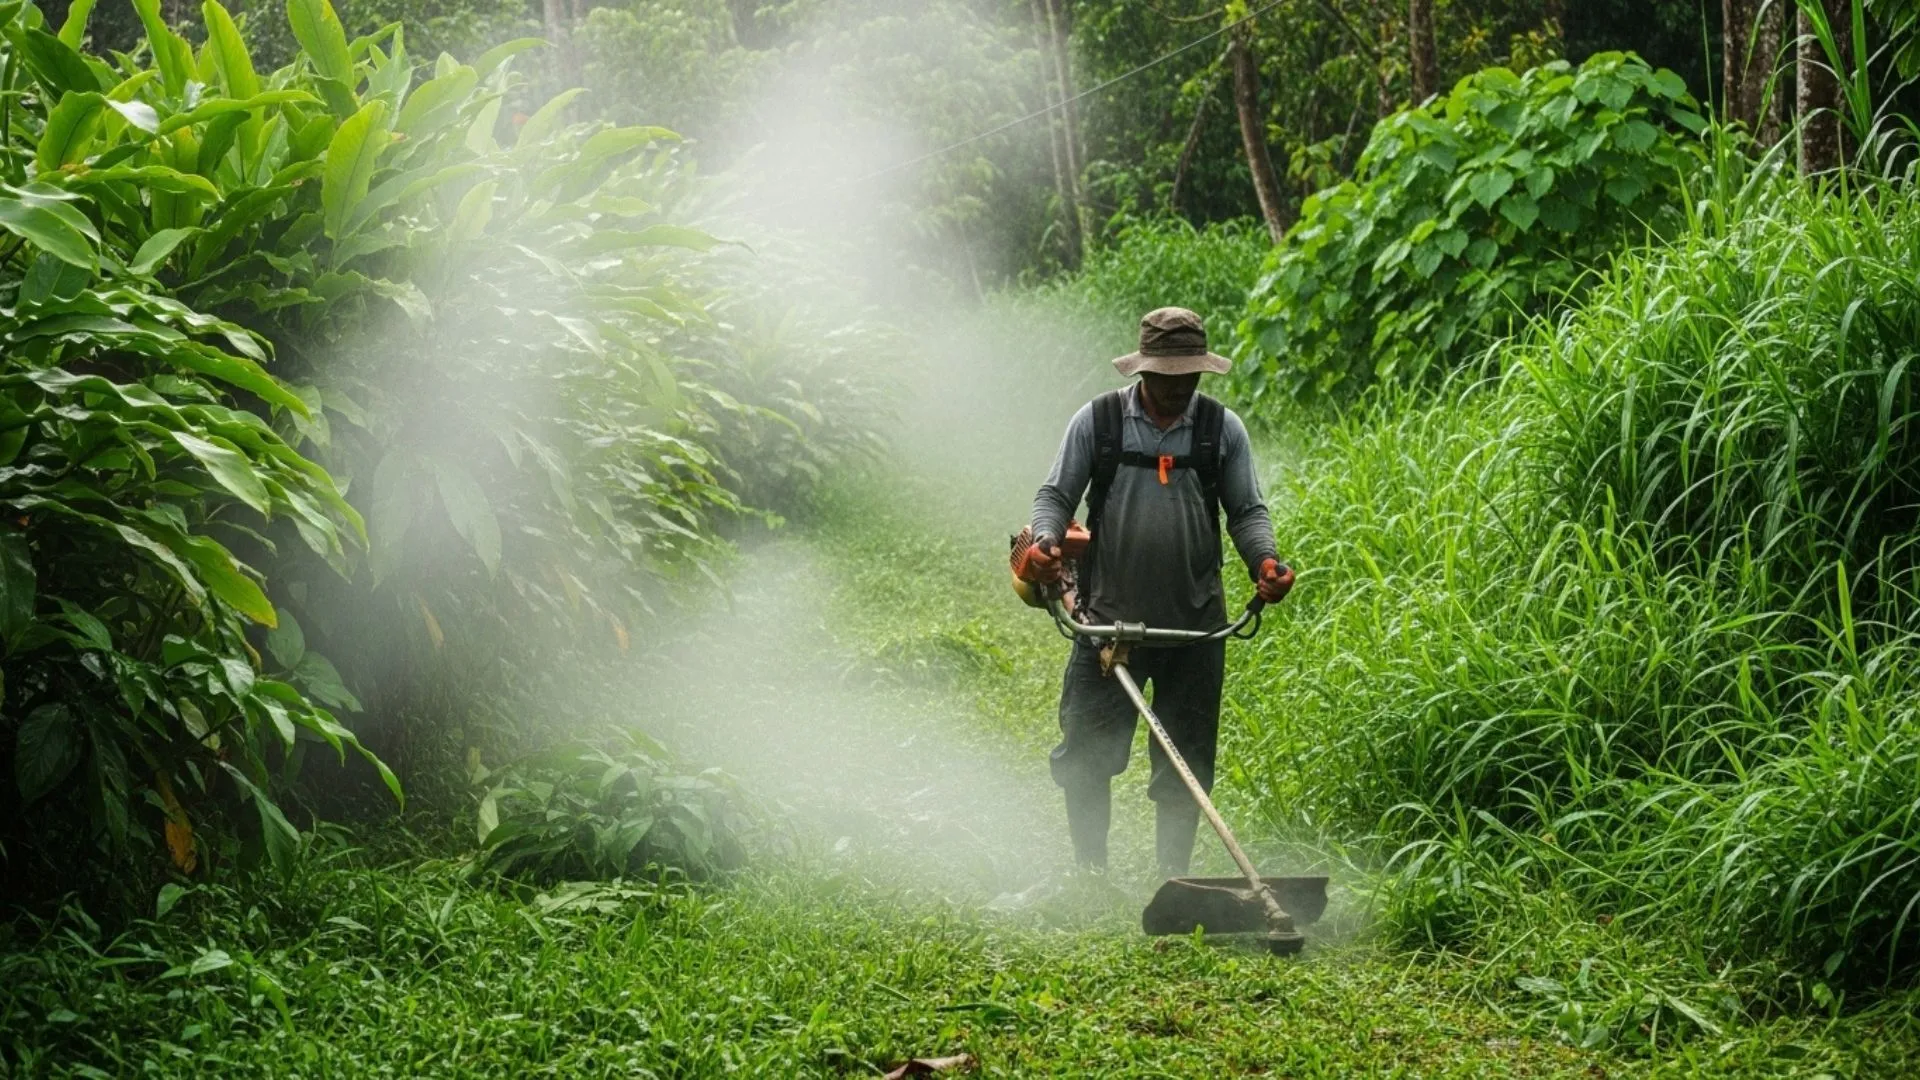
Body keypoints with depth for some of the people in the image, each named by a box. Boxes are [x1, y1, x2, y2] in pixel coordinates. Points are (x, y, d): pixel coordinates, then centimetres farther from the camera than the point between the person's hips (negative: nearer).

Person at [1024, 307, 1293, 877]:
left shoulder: (1223, 428, 4)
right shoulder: (1097, 421, 0)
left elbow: (1247, 512, 7)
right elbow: (1056, 495, 3)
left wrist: (1265, 561, -12)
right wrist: (1045, 539, -18)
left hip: (1195, 626, 1)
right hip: (1108, 618, -1)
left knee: (1185, 764, 8)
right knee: (1086, 753, 2)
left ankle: (1173, 879, 20)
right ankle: (1088, 872, 17)